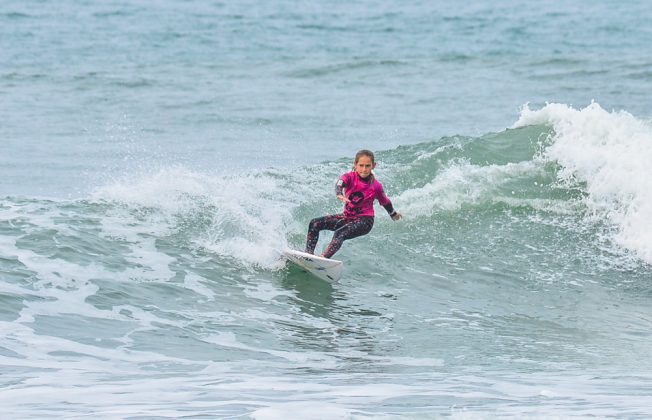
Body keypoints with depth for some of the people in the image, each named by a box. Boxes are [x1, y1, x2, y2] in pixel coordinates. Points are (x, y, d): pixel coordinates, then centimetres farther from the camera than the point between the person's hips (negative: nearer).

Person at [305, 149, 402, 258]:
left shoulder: (376, 186, -10)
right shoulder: (349, 177, -9)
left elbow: (386, 202, 9)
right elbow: (339, 184, -32)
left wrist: (394, 215, 27)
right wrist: (339, 195, -56)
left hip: (364, 221, -5)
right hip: (347, 216, 5)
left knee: (340, 233, -32)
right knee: (315, 224, -9)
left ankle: (324, 258, -48)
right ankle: (309, 253, -18)